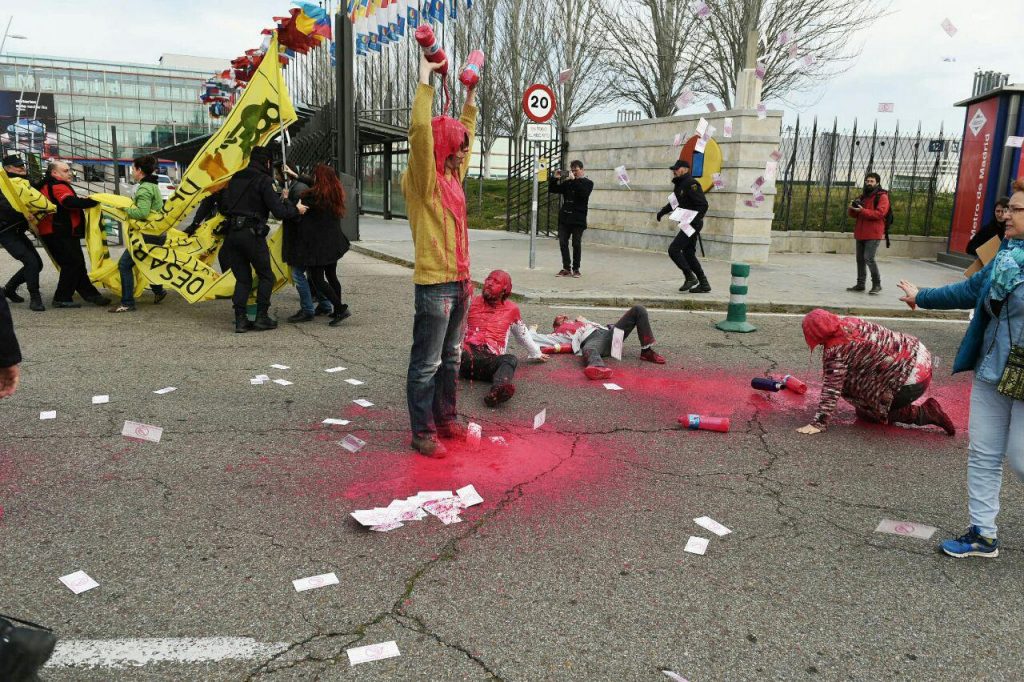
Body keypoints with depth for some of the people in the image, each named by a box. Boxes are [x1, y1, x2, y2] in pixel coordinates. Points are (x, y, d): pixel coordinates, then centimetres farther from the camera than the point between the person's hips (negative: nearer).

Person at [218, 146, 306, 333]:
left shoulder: (235, 179, 15)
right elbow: (278, 211, -12)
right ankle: (261, 317, 5)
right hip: (252, 233, -6)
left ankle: (240, 320, 6)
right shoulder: (264, 180, -6)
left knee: (242, 278, 11)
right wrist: (296, 210, 5)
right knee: (266, 276, 8)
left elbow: (223, 207, 19)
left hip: (232, 233, 6)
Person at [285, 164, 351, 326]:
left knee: (317, 279, -3)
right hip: (334, 243, 7)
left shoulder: (311, 196, -16)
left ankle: (340, 308, -13)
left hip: (317, 244, -7)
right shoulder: (336, 193, 6)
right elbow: (316, 185, 22)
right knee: (331, 276, 17)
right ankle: (337, 311, 22)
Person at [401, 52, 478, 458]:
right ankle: (423, 433, 7)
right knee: (426, 364, -1)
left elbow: (464, 138, 29)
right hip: (434, 283, -8)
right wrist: (425, 80, -15)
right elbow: (420, 130, -22)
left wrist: (470, 101, 27)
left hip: (459, 281, 9)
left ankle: (445, 420, 28)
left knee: (450, 359, 16)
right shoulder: (423, 180, -9)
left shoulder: (452, 177, 13)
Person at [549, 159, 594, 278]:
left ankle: (576, 269, 10)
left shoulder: (588, 183, 2)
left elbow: (583, 193, -19)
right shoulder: (567, 182, 13)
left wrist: (574, 180, -21)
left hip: (578, 219, -4)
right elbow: (552, 190, 13)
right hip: (564, 218, 4)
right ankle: (566, 268, 8)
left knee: (576, 244, 0)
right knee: (563, 243, 1)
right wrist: (554, 178, -3)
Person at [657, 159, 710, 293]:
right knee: (688, 254, 11)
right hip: (687, 224, 10)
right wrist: (663, 211, 17)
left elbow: (703, 204, -20)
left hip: (693, 224, -10)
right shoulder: (678, 184, 15)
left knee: (673, 249, -12)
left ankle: (690, 278, -5)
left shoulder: (691, 184, -15)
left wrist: (695, 220, -27)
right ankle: (704, 284, 15)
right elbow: (674, 202, 31)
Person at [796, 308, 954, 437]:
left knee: (866, 413, 10)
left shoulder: (835, 351, -19)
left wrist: (818, 424, -14)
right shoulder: (849, 322, 4)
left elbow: (832, 388, -19)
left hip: (912, 381, -9)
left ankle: (925, 413, 4)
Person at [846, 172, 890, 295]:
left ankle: (877, 285, -4)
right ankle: (860, 284, 18)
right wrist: (852, 208, -4)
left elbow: (879, 213, -17)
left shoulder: (882, 197, -4)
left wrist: (862, 211, -23)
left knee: (869, 258, -15)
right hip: (860, 233, 7)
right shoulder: (862, 196, 18)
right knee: (860, 259, 10)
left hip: (873, 234, -7)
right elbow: (852, 214, 18)